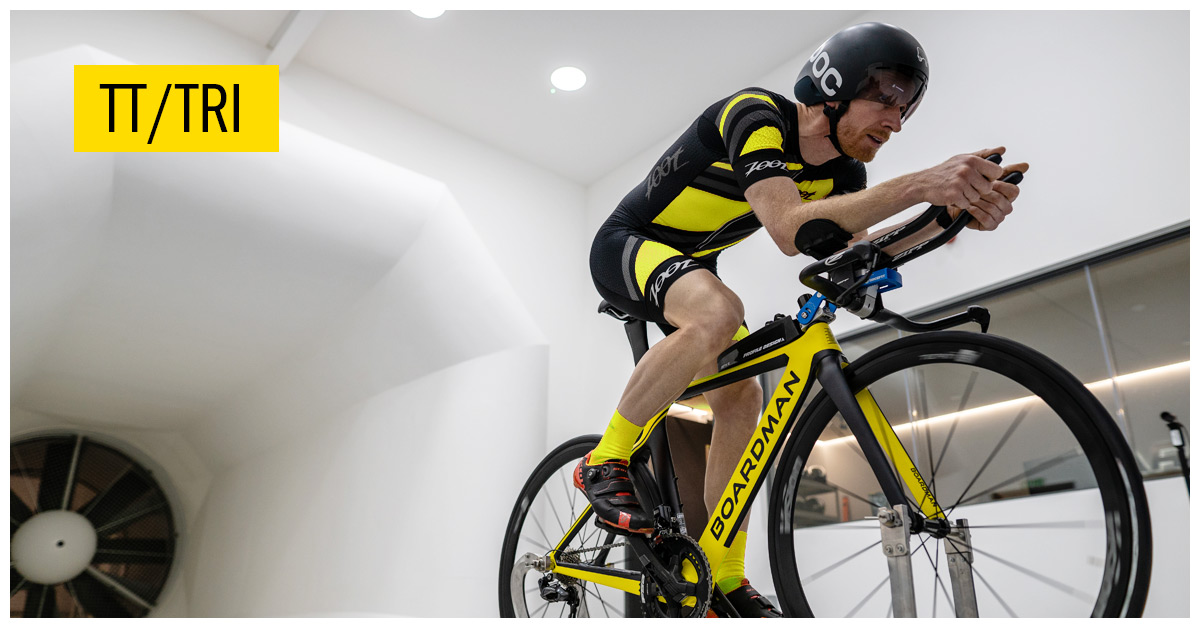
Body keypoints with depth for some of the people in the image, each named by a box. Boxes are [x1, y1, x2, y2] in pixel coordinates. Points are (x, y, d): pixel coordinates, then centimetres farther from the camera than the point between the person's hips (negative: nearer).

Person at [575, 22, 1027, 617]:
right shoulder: (756, 115, -26)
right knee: (718, 313, -37)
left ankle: (725, 576, 6)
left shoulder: (842, 171, -2)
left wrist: (948, 214, -29)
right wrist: (919, 184, -48)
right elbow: (789, 229, -42)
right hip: (626, 246, -8)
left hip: (689, 264, 8)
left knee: (740, 396, -3)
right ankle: (604, 463, -21)